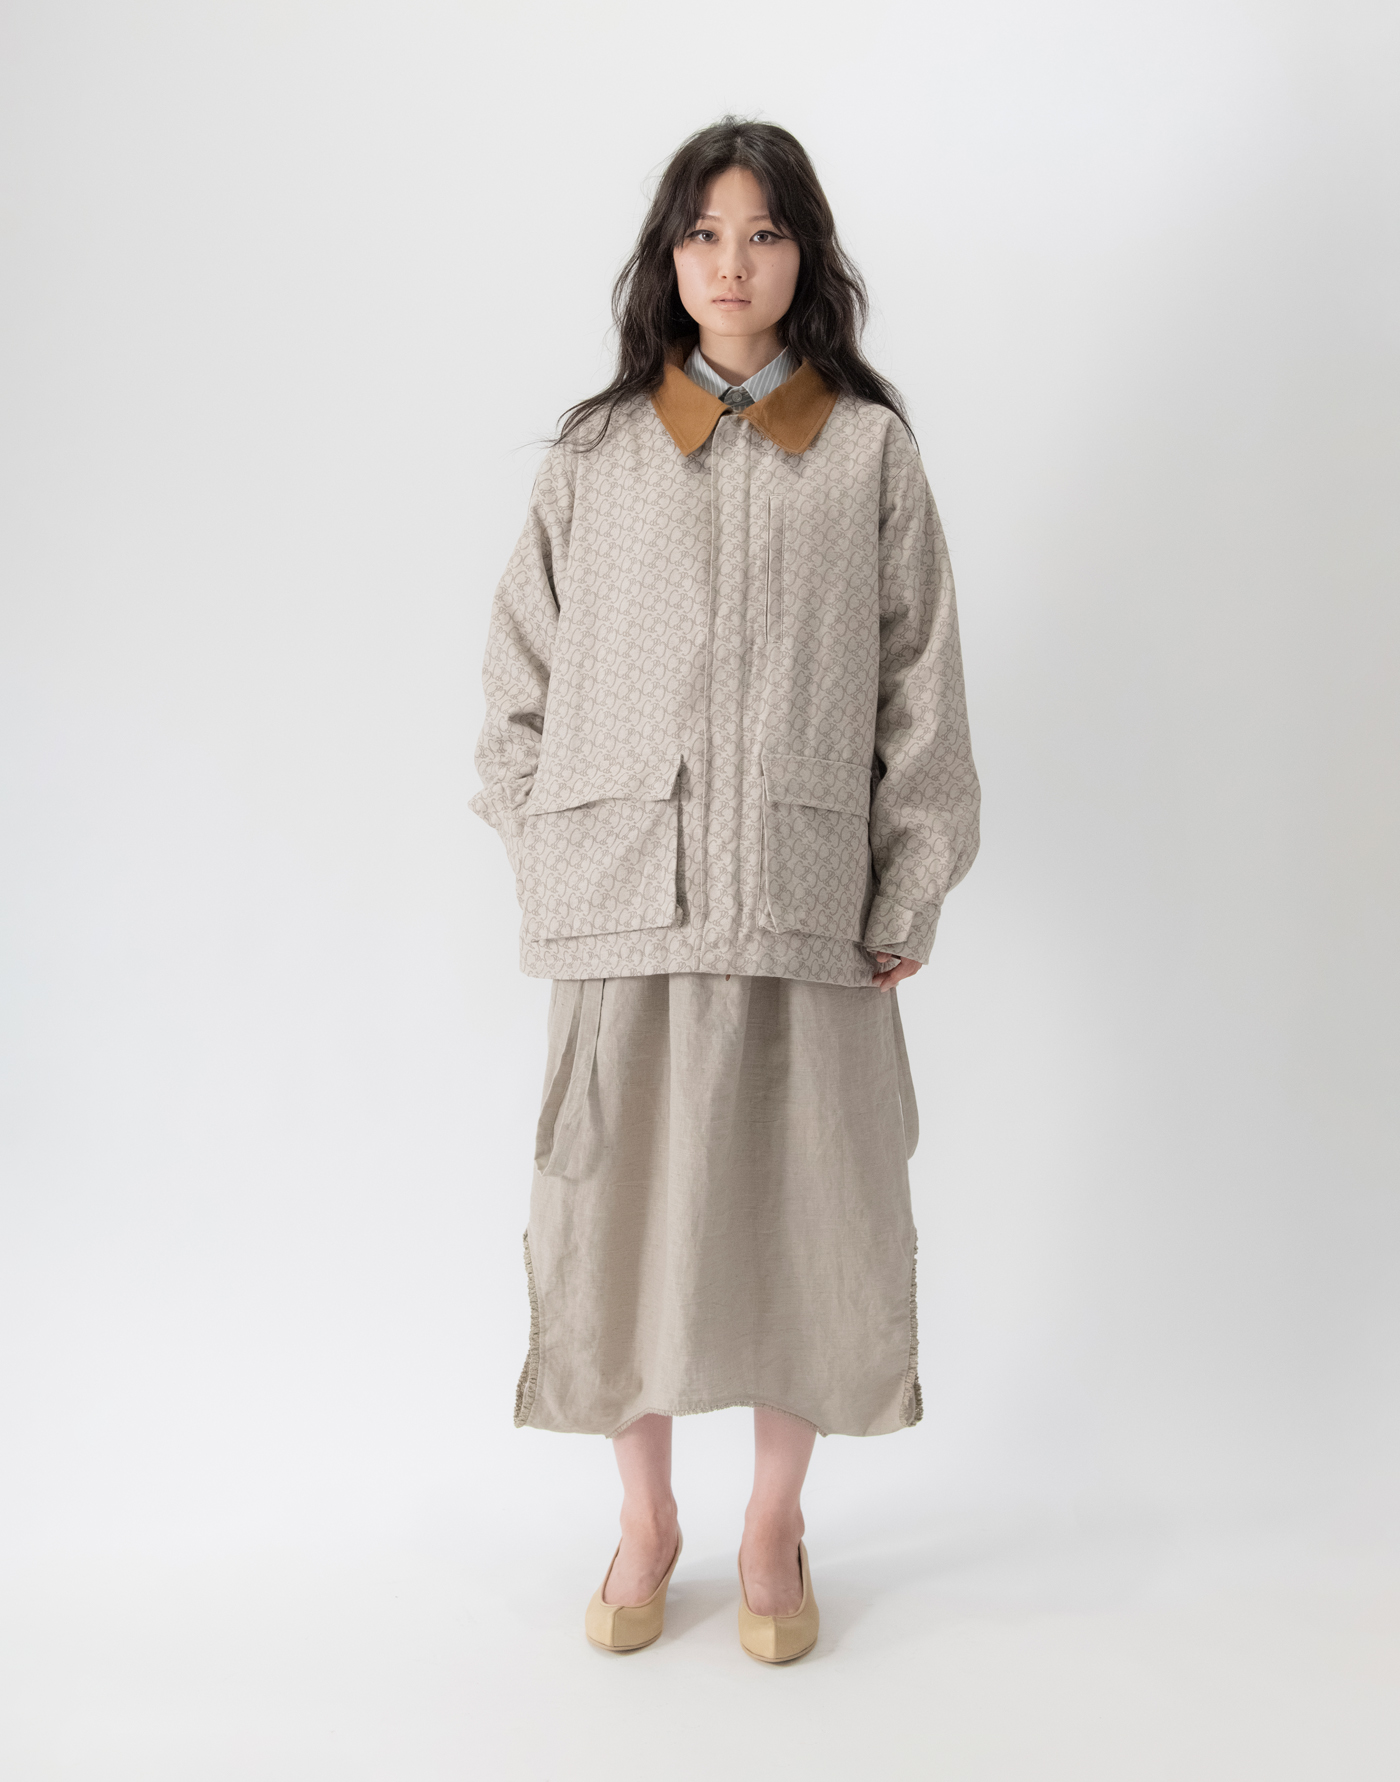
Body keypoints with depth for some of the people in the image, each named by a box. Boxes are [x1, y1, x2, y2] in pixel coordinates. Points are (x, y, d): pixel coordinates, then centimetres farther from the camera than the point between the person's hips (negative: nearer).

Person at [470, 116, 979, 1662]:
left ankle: (775, 1530, 30)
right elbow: (521, 678, 9)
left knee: (807, 1219, 7)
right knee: (624, 1215, 7)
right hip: (627, 902, 1)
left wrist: (909, 897, -2)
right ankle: (646, 1522, 30)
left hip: (810, 909, 0)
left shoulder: (870, 449, 7)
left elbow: (922, 688, 4)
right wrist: (548, 865, 0)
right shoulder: (595, 453, 9)